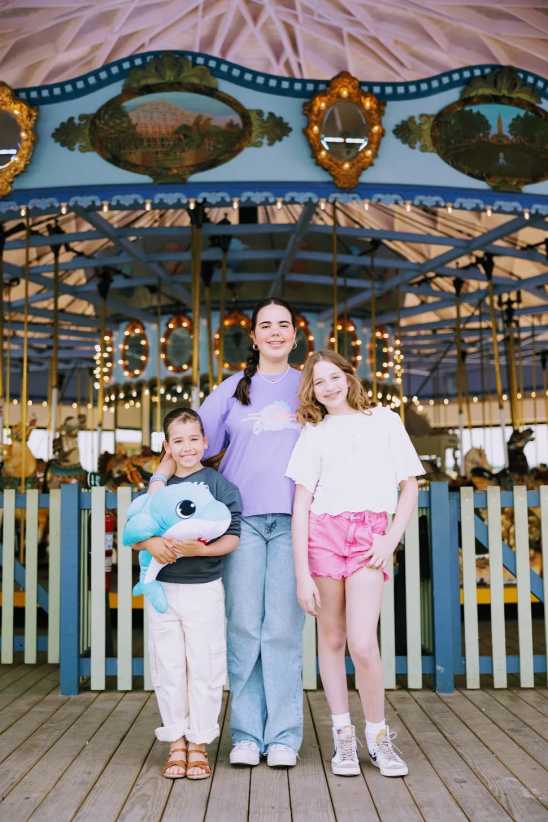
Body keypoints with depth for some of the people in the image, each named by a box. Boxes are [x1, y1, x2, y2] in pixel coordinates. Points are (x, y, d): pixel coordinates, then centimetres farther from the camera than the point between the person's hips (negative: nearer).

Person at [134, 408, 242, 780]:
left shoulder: (220, 484, -2)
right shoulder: (158, 486, 9)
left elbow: (232, 538, -7)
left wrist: (199, 549, -23)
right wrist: (151, 544, -14)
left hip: (204, 588, -3)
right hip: (163, 587, 3)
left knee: (204, 668, 3)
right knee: (169, 668, 8)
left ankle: (199, 744, 16)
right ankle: (176, 743, 21)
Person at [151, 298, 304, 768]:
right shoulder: (233, 390, 14)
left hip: (293, 518, 0)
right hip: (242, 517, 1)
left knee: (284, 627, -2)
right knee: (243, 626, -1)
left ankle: (283, 736, 7)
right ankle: (246, 734, 9)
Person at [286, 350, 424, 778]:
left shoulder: (384, 420, 11)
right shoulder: (313, 434, 9)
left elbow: (410, 487, 11)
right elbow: (301, 505, 3)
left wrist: (391, 539, -3)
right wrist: (302, 573, -5)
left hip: (371, 534, -1)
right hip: (323, 532, 1)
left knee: (362, 644, -11)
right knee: (331, 638, 6)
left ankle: (379, 735, 10)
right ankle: (343, 737, 20)